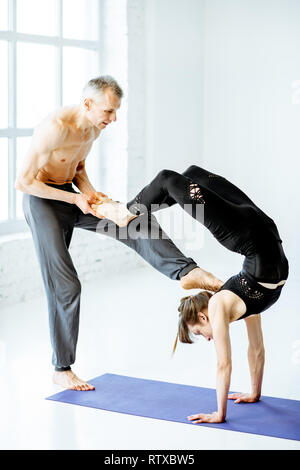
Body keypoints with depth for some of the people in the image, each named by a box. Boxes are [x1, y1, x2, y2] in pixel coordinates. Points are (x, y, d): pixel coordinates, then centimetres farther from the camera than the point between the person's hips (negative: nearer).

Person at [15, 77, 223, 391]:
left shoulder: (94, 127, 0)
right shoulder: (55, 128, -26)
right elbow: (22, 182, -23)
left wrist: (90, 193, -5)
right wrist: (76, 198, -22)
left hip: (70, 197, 7)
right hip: (41, 201, -7)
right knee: (65, 286, -8)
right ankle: (61, 369, 3)